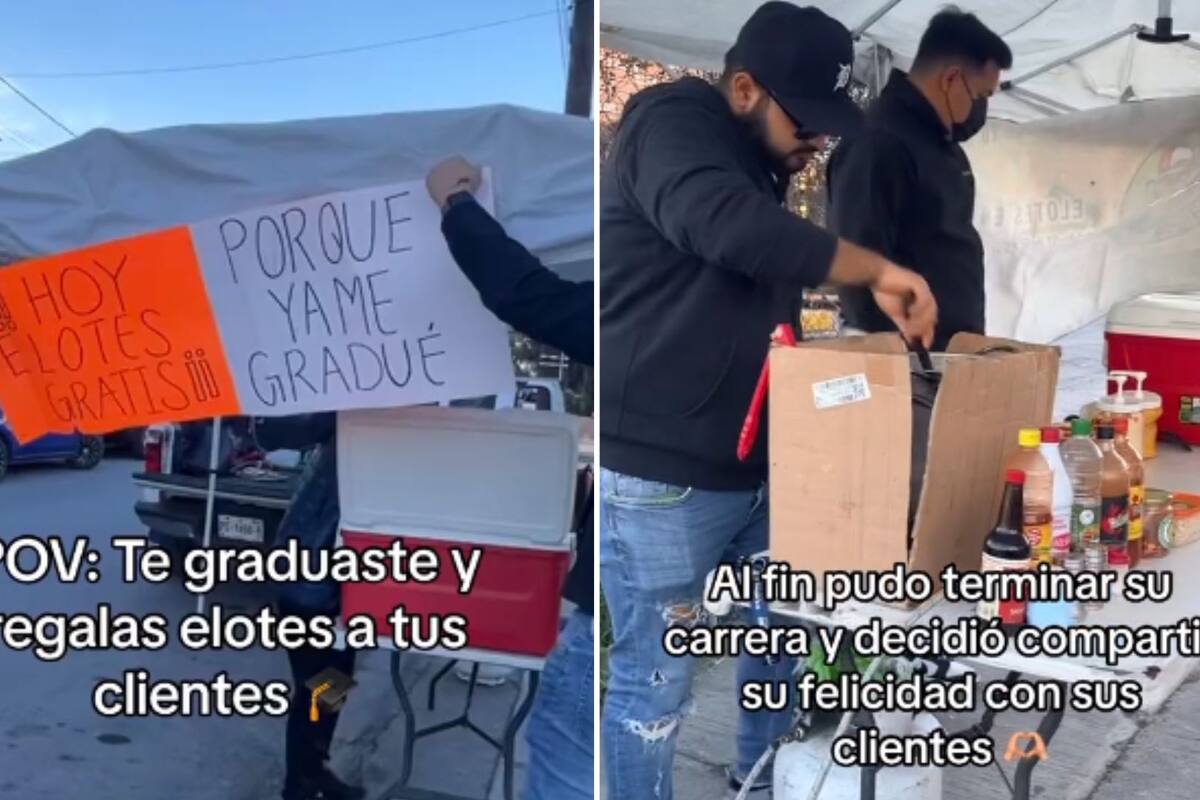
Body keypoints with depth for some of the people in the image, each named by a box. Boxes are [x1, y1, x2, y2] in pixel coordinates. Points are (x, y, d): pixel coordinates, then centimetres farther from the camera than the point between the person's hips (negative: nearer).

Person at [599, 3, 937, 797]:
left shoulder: (760, 167, 17)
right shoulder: (672, 124, -11)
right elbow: (731, 228, -32)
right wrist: (877, 271, -24)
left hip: (757, 465, 9)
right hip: (662, 477, -9)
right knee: (655, 681, 1)